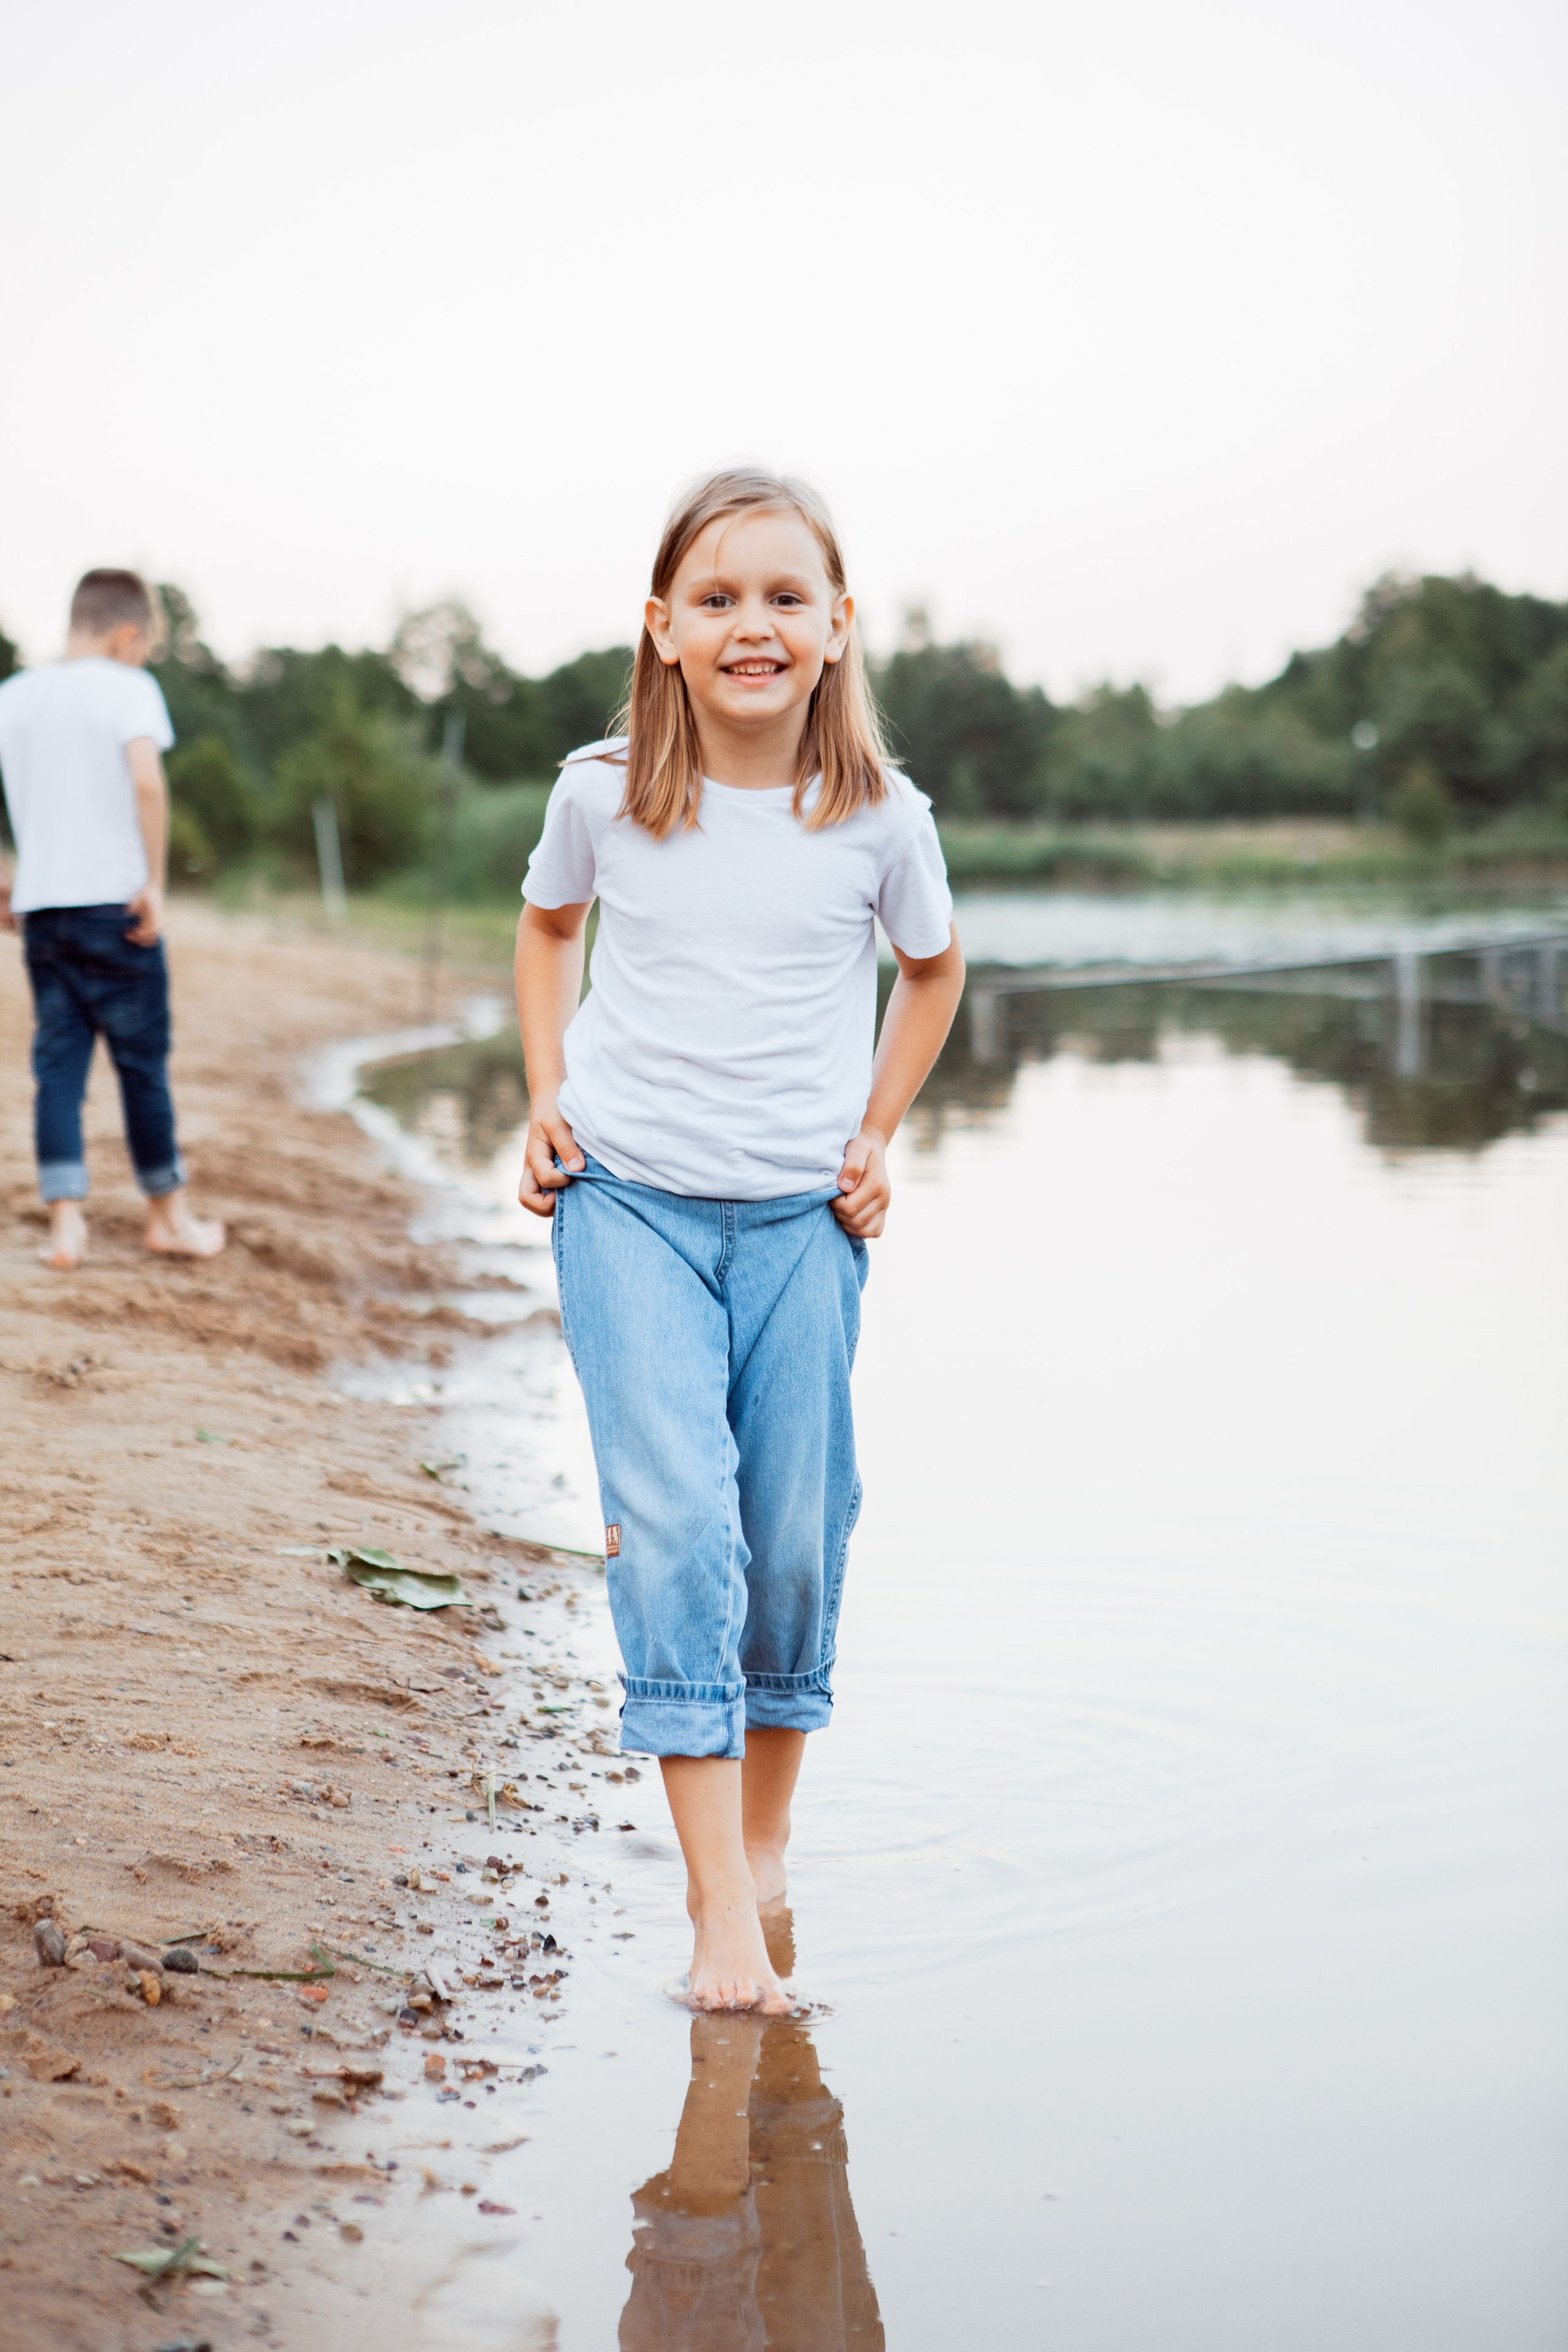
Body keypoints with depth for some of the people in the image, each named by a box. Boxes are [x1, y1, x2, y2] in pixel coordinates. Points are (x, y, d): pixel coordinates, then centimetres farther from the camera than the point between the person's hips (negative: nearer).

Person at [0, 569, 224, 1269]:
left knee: (57, 1063, 5)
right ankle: (169, 1216, 16)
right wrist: (156, 881, -15)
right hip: (115, 901, -4)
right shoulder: (128, 687, -5)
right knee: (142, 1060, 6)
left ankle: (66, 1221, -1)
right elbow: (146, 780, -20)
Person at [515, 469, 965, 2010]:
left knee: (794, 1537, 5)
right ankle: (720, 1911, -13)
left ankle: (765, 1838, 28)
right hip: (625, 1197, -1)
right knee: (673, 1520, -14)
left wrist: (877, 1133, 8)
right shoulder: (602, 792, -4)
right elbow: (546, 924, 17)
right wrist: (547, 1097, 7)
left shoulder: (881, 817, -4)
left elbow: (933, 968, 16)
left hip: (801, 1216, 1)